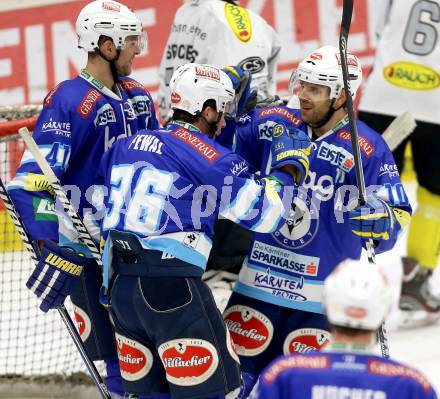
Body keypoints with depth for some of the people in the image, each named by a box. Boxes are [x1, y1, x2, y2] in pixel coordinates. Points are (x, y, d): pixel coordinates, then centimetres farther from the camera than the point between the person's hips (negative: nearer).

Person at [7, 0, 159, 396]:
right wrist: (50, 250, -27)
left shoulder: (138, 96, 9)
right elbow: (32, 181, -20)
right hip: (88, 253, -7)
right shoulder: (68, 102, -15)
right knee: (122, 357, -5)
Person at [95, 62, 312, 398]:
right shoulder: (208, 155, -4)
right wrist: (289, 163, 10)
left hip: (119, 284, 8)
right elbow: (262, 212, -5)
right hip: (172, 287, -8)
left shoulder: (127, 145, 17)